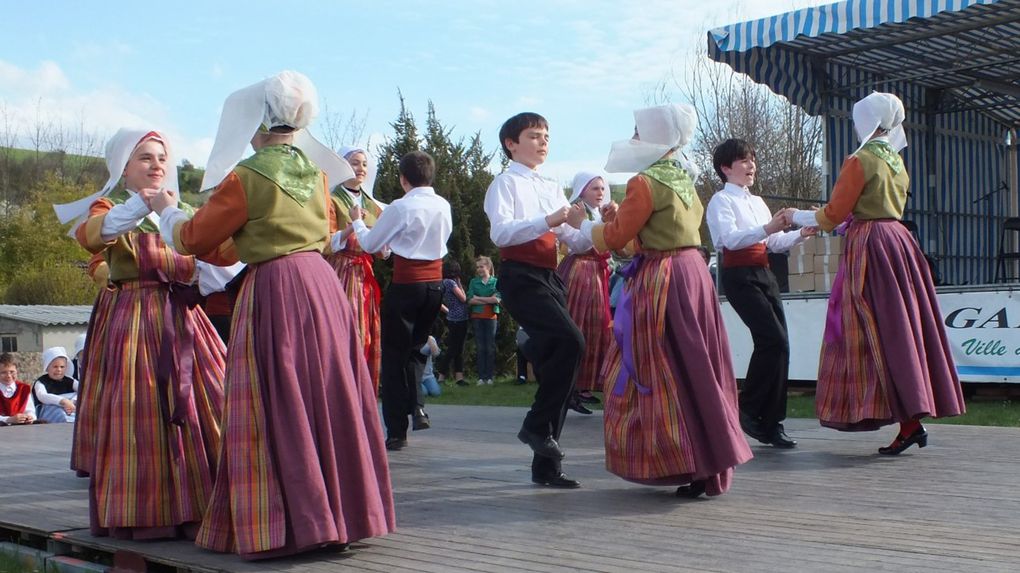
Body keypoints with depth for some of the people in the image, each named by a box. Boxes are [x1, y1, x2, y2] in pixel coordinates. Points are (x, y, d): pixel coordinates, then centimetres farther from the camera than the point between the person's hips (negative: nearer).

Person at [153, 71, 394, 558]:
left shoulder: (245, 176, -9)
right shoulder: (316, 171, 11)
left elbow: (194, 238, 0)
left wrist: (167, 211, 23)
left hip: (274, 293, -7)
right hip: (323, 284, 7)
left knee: (278, 407, -1)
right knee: (327, 398, 12)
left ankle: (290, 524, 2)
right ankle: (343, 510, 19)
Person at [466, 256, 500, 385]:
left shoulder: (496, 282, 5)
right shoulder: (473, 282, 9)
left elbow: (497, 299, -8)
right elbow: (470, 300, -2)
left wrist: (478, 298, -7)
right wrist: (488, 300, -9)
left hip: (491, 317, -1)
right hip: (477, 317, 1)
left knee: (491, 347, -3)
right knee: (480, 347, 0)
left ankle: (490, 376, 1)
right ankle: (481, 376, 2)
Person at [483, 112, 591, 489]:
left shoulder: (552, 188, 21)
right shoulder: (506, 183, -1)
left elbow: (577, 241, 15)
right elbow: (500, 232, -18)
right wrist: (547, 221, -27)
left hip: (549, 278, 8)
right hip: (521, 277, -8)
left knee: (553, 361, 5)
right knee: (570, 341, -27)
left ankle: (546, 465, 11)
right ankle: (537, 426, -13)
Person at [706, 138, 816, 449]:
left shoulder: (757, 201, 22)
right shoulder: (721, 200, -3)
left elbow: (775, 243, 19)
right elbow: (730, 238, -19)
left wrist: (801, 233, 2)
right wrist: (767, 228, -33)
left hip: (764, 274, 8)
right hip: (740, 277, -8)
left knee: (778, 345, 0)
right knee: (773, 340, -19)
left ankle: (771, 423, 6)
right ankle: (748, 409, -4)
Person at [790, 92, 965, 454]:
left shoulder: (860, 161, -10)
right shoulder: (896, 160, 15)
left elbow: (834, 213, -8)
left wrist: (797, 217, 10)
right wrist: (822, 225, 31)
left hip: (870, 247, -8)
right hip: (899, 241, 8)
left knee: (879, 333, -7)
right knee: (902, 329, 9)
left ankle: (909, 421, -11)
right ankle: (916, 412, 10)